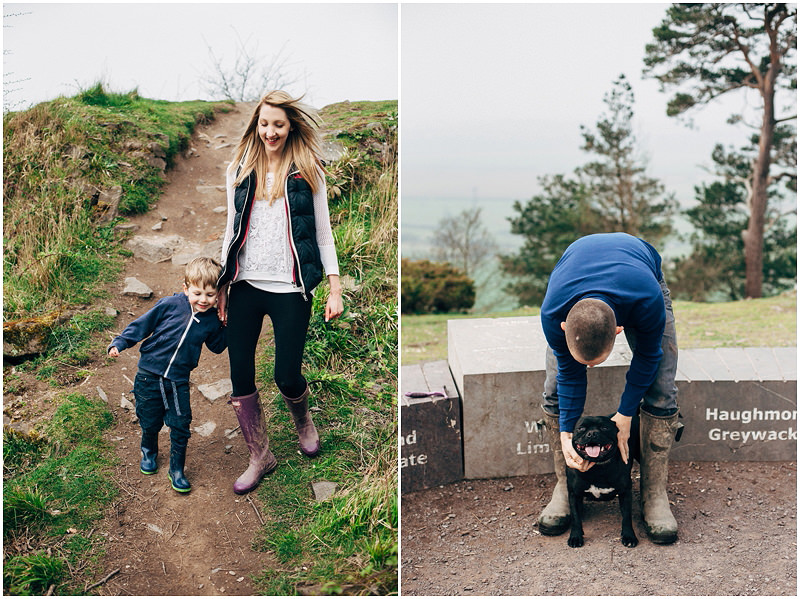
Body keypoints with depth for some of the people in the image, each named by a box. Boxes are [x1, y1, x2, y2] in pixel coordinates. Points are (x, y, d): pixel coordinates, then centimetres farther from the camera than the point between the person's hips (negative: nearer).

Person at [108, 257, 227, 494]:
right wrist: (120, 342, -6)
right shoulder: (170, 305, -13)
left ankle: (177, 470, 19)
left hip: (178, 382, 1)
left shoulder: (212, 320, -3)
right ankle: (149, 452, 45)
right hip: (149, 376, -1)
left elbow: (217, 346, 14)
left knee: (180, 426, -1)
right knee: (150, 422, 14)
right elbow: (142, 325, -3)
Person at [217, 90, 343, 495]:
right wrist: (222, 284, 12)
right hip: (245, 286, 3)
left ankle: (303, 421, 34)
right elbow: (232, 229, 15)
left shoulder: (308, 171, 1)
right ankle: (259, 455, 21)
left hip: (290, 288, -3)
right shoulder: (240, 170, 8)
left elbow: (323, 233, 4)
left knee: (286, 374, -2)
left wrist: (335, 288, -1)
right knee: (240, 375, 2)